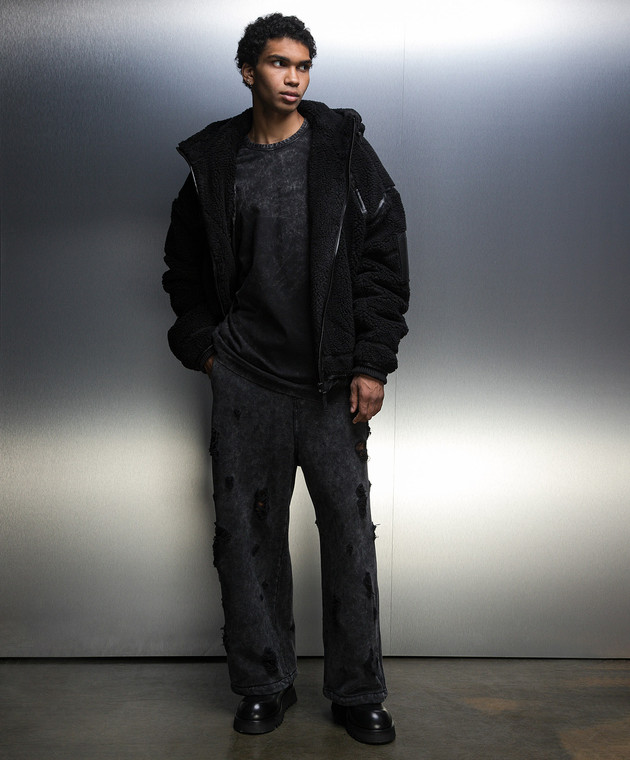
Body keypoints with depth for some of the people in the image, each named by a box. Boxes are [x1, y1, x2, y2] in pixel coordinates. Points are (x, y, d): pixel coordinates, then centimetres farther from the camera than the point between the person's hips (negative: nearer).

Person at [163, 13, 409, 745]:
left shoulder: (345, 150, 3)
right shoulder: (213, 161, 8)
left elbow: (384, 259, -1)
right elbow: (184, 265, 18)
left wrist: (371, 363, -6)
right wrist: (203, 343, 7)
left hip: (333, 381, -1)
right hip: (245, 381, 2)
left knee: (349, 533, 2)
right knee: (246, 533, 5)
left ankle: (358, 694, 18)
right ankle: (263, 685, 23)